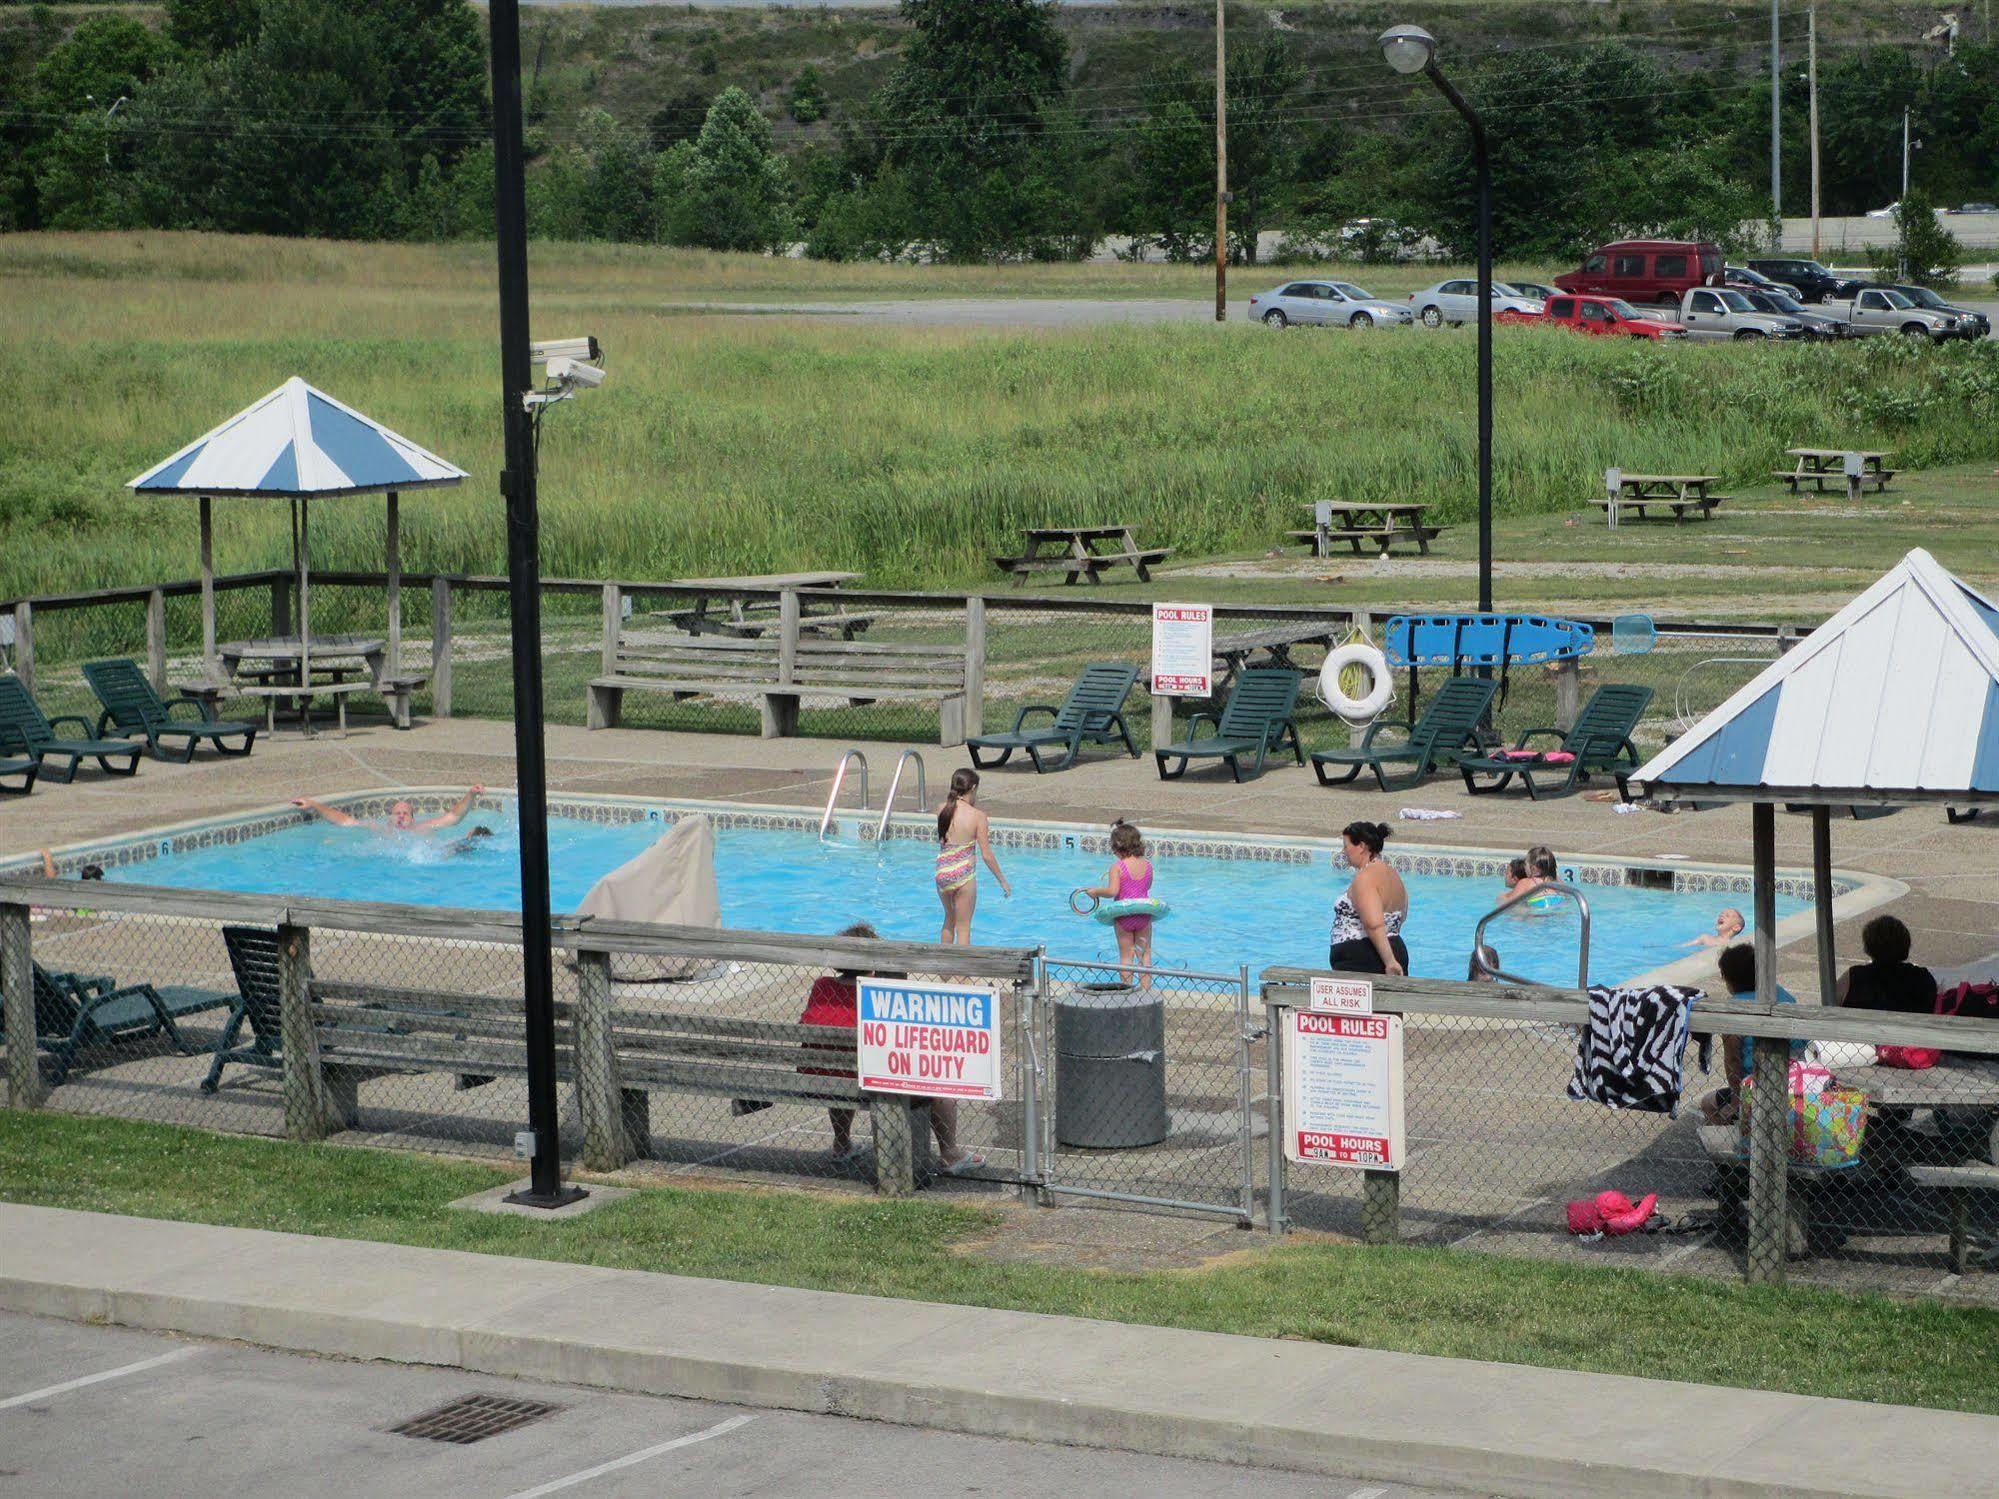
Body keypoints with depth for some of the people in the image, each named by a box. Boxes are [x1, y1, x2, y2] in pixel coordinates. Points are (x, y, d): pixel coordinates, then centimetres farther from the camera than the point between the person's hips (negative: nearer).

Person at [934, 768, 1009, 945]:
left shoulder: (942, 810, -1)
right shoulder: (977, 816, -12)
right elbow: (987, 856, -11)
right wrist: (1003, 881, -1)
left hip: (942, 874, 4)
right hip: (964, 875, -4)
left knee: (949, 920, 25)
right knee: (963, 926, 7)